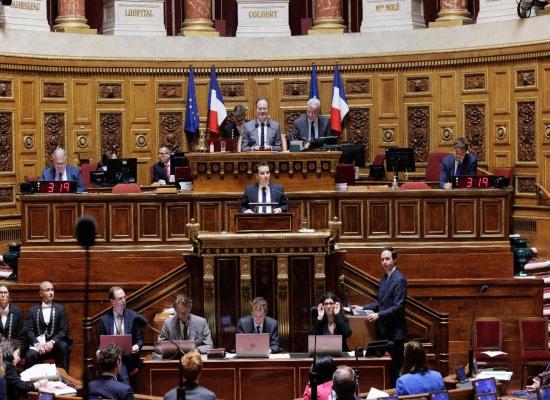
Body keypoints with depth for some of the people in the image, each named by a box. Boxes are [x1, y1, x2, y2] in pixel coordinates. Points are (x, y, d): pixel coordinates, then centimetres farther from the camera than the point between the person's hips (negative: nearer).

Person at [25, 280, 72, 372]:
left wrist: (52, 342, -16)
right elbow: (29, 331, 2)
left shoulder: (60, 308, 8)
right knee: (30, 356, -31)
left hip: (54, 344, 1)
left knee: (63, 346, -31)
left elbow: (64, 330, 0)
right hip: (37, 343, -1)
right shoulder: (33, 310, 9)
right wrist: (37, 344, -16)